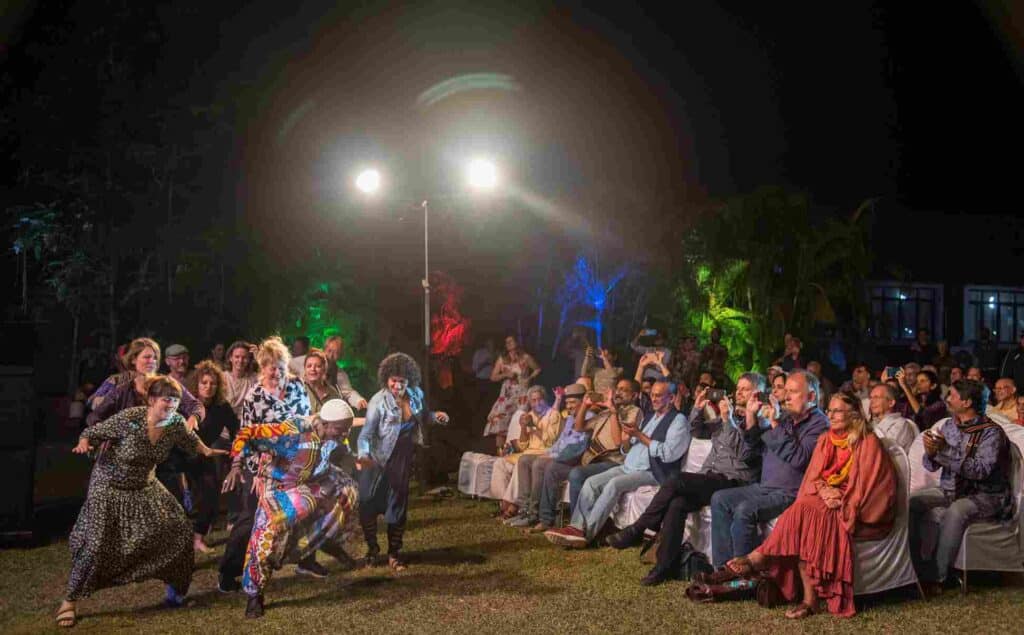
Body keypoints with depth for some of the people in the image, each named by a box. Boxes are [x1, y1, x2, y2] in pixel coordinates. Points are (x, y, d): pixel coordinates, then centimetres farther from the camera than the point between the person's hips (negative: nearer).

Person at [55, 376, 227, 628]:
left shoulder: (176, 423, -12)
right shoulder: (129, 418, -27)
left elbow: (189, 439, 12)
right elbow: (93, 432, -17)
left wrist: (207, 452, 23)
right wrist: (83, 444, -37)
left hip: (145, 487, 5)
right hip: (109, 487, -5)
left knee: (179, 529, 1)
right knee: (96, 544, -12)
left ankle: (174, 586, 22)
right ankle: (70, 601, 6)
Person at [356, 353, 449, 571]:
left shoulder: (416, 395, -4)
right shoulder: (379, 401, -19)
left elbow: (421, 417, 15)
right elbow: (366, 433, -22)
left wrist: (435, 416, -5)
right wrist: (363, 454, -39)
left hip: (403, 461, 4)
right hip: (378, 461, -3)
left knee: (398, 506, 9)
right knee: (368, 505, 3)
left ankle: (394, 553, 23)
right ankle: (372, 548, 27)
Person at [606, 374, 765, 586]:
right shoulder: (729, 416, 24)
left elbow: (745, 453, -16)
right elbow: (698, 431, 25)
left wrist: (728, 420, -20)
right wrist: (698, 409, 6)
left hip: (731, 482, -6)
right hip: (708, 480, 7)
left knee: (677, 480, -29)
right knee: (677, 503, -25)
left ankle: (636, 530, -21)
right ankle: (666, 566, -26)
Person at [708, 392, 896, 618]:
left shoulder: (868, 443, -2)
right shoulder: (825, 440, 15)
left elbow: (867, 485, -9)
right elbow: (812, 477, 8)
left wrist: (841, 498, -20)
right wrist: (823, 490, -13)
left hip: (857, 513, -5)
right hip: (824, 502, 5)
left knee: (805, 510, -31)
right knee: (803, 508, -30)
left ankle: (753, 561, -27)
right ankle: (809, 597, -34)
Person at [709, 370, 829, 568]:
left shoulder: (819, 423, -9)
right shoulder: (786, 418, 16)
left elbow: (799, 459, -24)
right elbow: (757, 445, 18)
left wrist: (775, 424, -22)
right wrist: (751, 419, 2)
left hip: (790, 494, -9)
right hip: (765, 488, 9)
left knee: (744, 510, -28)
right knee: (719, 499, -2)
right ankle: (723, 567, -4)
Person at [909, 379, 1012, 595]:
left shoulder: (991, 432, -13)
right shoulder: (948, 425, 5)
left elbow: (980, 470, -27)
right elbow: (931, 466, 4)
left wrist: (946, 450, -32)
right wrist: (931, 453, -20)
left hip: (984, 495, -6)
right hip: (950, 489, 7)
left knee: (956, 511, -36)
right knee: (912, 500, -16)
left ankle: (936, 576, -27)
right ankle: (917, 567, -12)